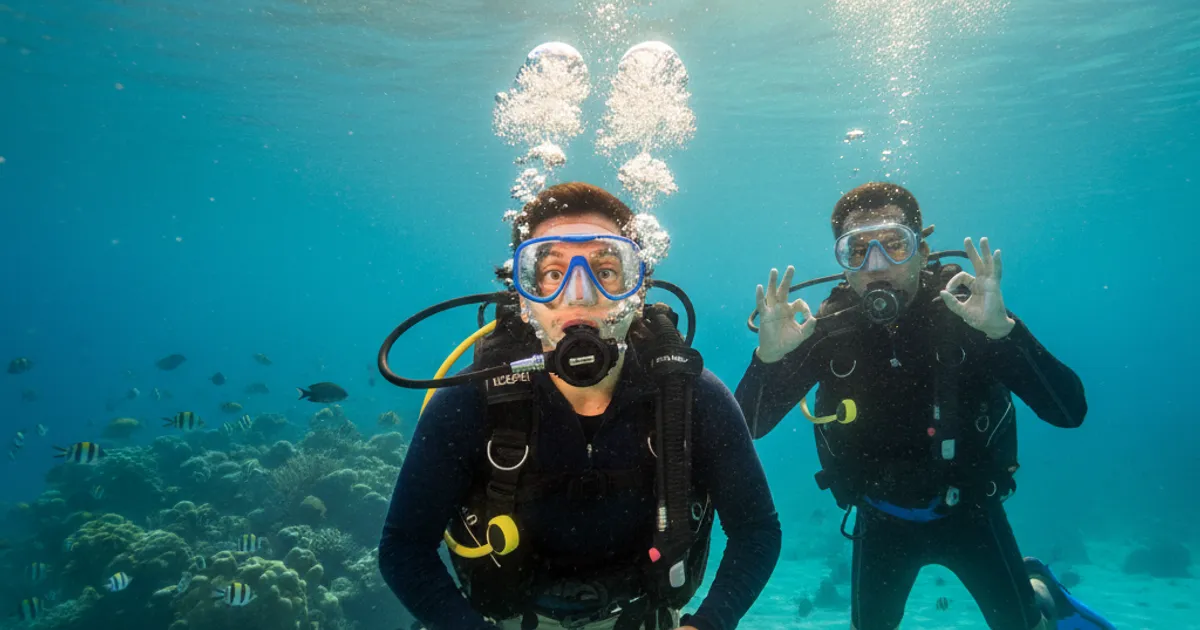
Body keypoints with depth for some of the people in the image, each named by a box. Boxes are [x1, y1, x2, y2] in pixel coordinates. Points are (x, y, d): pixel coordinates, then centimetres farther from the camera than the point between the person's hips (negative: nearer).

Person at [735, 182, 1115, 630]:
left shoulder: (966, 311, -22)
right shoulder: (825, 331, -20)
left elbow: (1069, 412, -29)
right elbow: (745, 429, -22)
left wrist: (1003, 329, -44)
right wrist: (768, 356, -41)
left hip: (969, 510, -1)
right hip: (881, 520, 1)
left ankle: (1042, 593, 47)